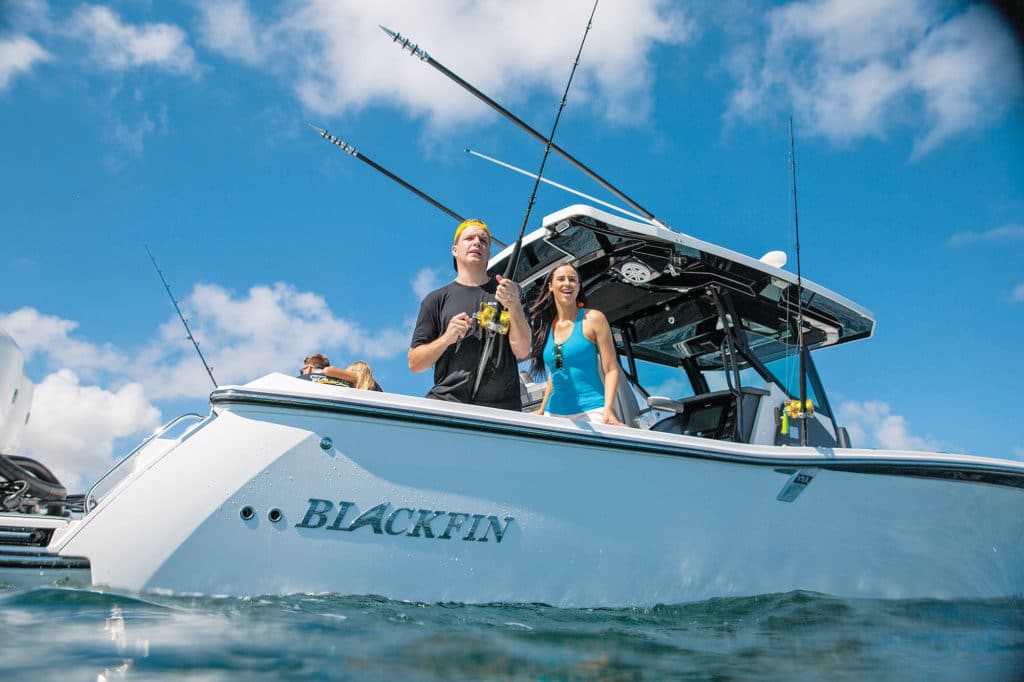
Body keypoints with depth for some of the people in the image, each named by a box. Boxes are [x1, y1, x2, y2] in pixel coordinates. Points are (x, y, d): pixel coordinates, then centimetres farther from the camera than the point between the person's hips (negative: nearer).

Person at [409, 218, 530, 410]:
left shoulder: (509, 291, 14)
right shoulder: (436, 299, 13)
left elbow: (522, 352, 3)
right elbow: (414, 363, 11)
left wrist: (514, 306, -11)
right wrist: (446, 338, -5)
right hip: (447, 400, 0)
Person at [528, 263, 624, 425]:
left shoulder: (593, 319, -3)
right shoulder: (546, 325, 10)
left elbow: (611, 369, -6)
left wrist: (608, 410, -17)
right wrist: (542, 410, 17)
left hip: (591, 412, -4)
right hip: (555, 412, 4)